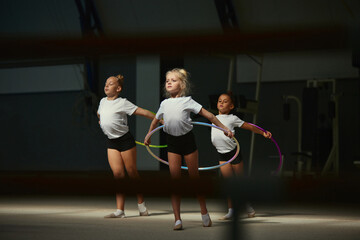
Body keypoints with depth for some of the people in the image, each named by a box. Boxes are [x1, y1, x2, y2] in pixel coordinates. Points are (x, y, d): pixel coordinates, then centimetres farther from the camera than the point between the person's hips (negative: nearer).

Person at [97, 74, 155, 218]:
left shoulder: (123, 103, -8)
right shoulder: (103, 101, 10)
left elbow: (142, 112, -10)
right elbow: (99, 113, 34)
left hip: (125, 140, -4)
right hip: (111, 142, 4)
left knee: (132, 172, 2)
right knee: (118, 173, -5)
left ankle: (141, 204, 20)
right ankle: (120, 210, -7)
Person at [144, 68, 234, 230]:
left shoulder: (187, 101, -4)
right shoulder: (164, 104, 6)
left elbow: (208, 115, -3)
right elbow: (155, 120, 25)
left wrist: (225, 129, -4)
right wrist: (148, 136, 31)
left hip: (187, 139, -2)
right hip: (172, 142, 2)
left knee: (194, 177, 6)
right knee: (175, 178, -3)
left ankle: (204, 212, 25)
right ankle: (177, 219, -2)